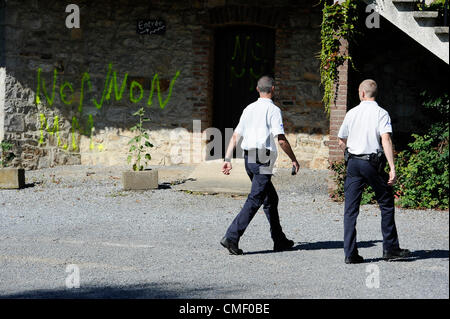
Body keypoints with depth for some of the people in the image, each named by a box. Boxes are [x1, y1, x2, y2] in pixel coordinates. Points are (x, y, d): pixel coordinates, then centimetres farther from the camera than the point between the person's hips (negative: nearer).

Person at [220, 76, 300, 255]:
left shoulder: (249, 109, 13)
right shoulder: (273, 110, -8)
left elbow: (236, 136, 11)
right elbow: (281, 139, -13)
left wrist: (228, 159, 11)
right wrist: (293, 159, -3)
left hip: (248, 159, 8)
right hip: (263, 161, -8)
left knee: (271, 199, 17)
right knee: (254, 200, -8)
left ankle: (279, 241, 22)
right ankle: (232, 237, -17)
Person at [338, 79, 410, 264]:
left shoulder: (351, 113, 8)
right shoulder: (381, 113, -3)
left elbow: (341, 143, 15)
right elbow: (386, 140, -16)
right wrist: (392, 168, -18)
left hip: (353, 163, 3)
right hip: (373, 162, -3)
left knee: (351, 209, 4)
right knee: (386, 205, 11)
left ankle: (350, 253, 0)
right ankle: (390, 248, 14)